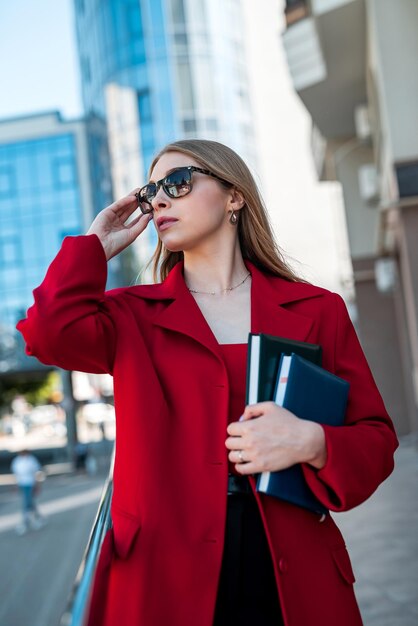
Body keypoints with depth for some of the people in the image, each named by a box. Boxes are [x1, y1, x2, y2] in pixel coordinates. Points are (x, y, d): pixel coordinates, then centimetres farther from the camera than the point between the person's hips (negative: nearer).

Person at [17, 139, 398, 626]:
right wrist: (96, 245, 1)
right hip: (165, 577, 0)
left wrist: (311, 443, -14)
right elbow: (50, 331, -14)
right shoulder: (133, 314, 7)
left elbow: (377, 440, 6)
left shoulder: (316, 310, 6)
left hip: (295, 575, 1)